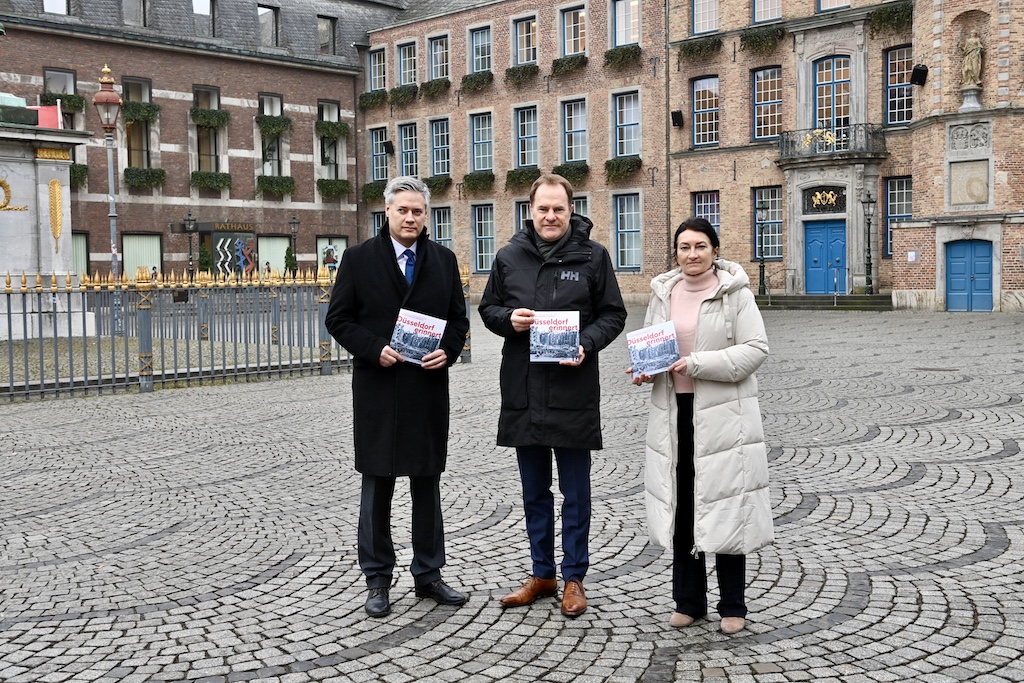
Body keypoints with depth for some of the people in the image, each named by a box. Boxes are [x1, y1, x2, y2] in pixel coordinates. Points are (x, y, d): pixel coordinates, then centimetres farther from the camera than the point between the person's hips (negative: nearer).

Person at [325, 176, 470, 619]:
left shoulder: (444, 260, 9)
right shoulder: (359, 258, 1)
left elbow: (458, 318, 10)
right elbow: (338, 319, -1)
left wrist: (448, 351, -9)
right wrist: (374, 349, -15)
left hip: (429, 388, 3)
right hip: (378, 389, -2)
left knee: (427, 485, 11)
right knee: (377, 487, 5)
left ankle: (428, 575, 23)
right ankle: (377, 580, 16)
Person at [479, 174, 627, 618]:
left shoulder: (591, 255, 0)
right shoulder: (509, 256, 7)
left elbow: (613, 315, 2)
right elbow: (488, 308, 15)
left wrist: (586, 345, -15)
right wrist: (508, 319, -7)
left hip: (573, 390, -3)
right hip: (522, 391, 3)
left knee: (575, 491, 6)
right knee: (534, 490, 14)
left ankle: (573, 578, 19)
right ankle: (542, 573, 27)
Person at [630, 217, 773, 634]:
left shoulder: (735, 293, -4)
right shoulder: (663, 293, 10)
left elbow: (755, 349, -10)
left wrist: (698, 363, -18)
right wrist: (644, 369, -2)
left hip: (723, 414, -4)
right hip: (673, 412, 5)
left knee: (725, 506, 1)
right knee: (680, 505, 9)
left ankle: (733, 606, 16)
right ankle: (689, 600, 24)